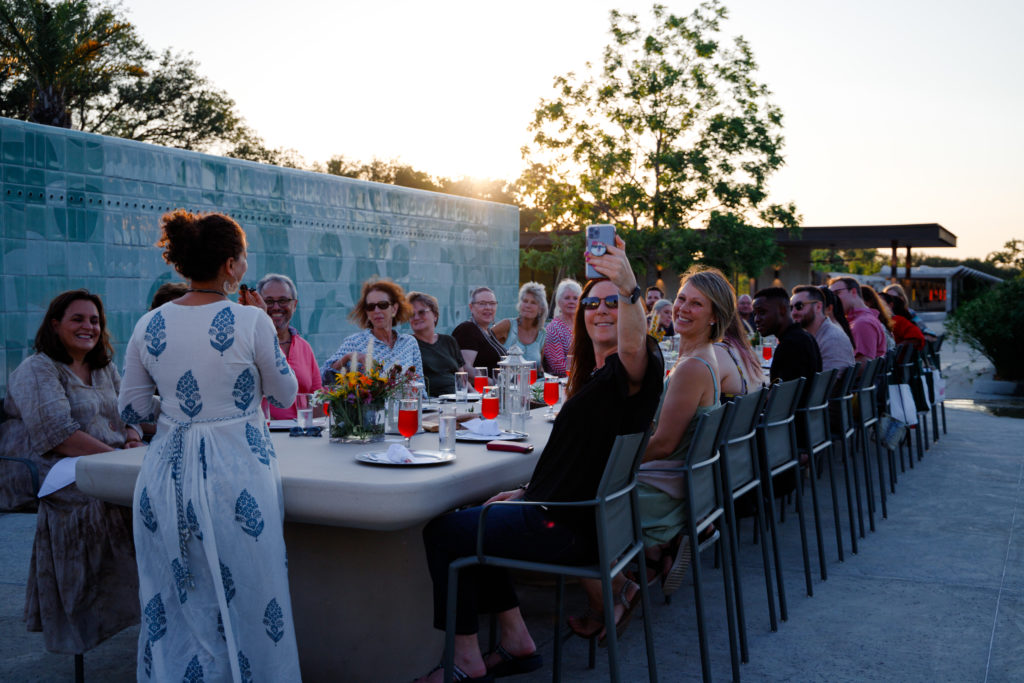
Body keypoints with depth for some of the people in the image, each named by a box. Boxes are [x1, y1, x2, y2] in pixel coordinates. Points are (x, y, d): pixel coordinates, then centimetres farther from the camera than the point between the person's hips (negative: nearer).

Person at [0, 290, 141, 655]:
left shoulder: (105, 369, 22)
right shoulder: (36, 371, -2)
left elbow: (130, 414, 20)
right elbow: (56, 435, -15)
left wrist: (133, 437, -5)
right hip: (70, 487, -7)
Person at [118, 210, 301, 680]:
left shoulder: (149, 325, -1)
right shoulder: (250, 320, -13)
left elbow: (132, 409, 6)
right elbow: (284, 395, -1)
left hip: (167, 477, 4)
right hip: (237, 476, -4)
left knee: (173, 607, 16)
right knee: (244, 594, 10)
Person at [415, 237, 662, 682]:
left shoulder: (629, 371, -16)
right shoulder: (595, 373, 14)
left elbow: (634, 349, -44)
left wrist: (629, 292, -61)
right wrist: (528, 492, 17)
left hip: (570, 529, -10)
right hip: (567, 510, 10)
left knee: (441, 531, -1)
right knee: (471, 522, 23)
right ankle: (515, 639, 21)